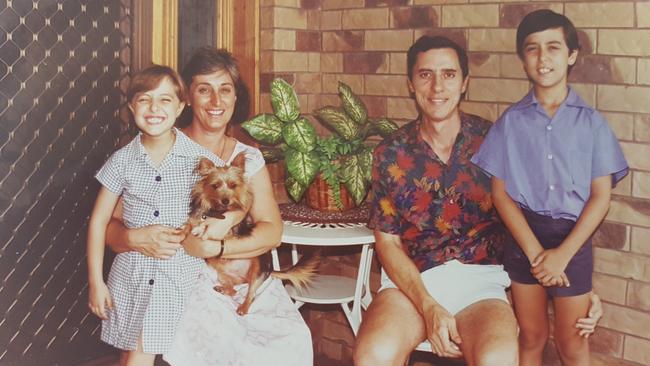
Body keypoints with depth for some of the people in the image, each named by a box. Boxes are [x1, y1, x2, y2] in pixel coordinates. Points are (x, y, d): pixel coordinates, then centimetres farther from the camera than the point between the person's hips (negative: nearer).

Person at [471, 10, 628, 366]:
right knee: (531, 337, 13)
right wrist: (534, 250, -12)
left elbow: (601, 196, -4)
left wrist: (563, 253, -13)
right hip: (524, 235, 1)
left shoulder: (591, 122, -2)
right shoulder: (511, 121, -1)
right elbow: (500, 192, -3)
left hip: (572, 238, -1)